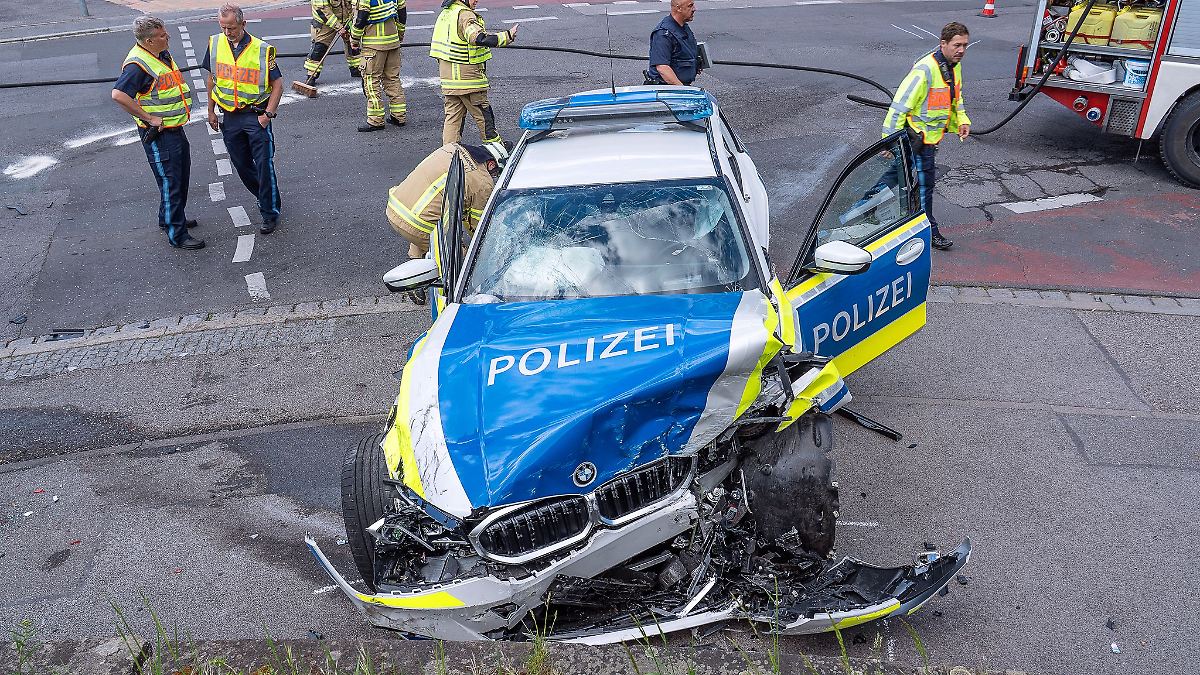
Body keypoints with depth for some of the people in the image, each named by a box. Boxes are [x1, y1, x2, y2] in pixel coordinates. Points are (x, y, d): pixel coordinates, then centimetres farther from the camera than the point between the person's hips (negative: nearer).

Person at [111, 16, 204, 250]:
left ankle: (169, 218, 41)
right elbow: (119, 95, -33)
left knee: (182, 178, 22)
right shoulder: (137, 64, -22)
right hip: (158, 134, -10)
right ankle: (176, 235, 6)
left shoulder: (163, 54, 8)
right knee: (170, 183, -3)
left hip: (176, 128, 10)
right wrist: (150, 118, -26)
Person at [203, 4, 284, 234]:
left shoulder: (262, 50, -11)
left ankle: (270, 213, 6)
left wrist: (268, 114, -13)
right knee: (241, 165, 12)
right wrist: (211, 111, 12)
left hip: (256, 115, -5)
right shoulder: (215, 44, 1)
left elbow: (277, 84, -6)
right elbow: (212, 79, 12)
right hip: (230, 117, 5)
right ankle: (265, 197, 33)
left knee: (264, 165, -5)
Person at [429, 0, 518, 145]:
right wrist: (507, 36, -34)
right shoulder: (465, 14, -17)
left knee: (453, 114, 12)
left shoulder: (446, 12, 12)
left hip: (448, 77, 8)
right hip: (467, 77, -8)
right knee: (483, 114, 6)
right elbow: (479, 38, -33)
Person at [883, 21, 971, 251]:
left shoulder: (954, 65, 6)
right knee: (924, 185, -1)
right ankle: (929, 231, 11)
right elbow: (899, 106, -25)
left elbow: (956, 96, 24)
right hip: (918, 137, -9)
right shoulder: (925, 70, -24)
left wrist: (962, 120, 6)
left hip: (931, 137, 9)